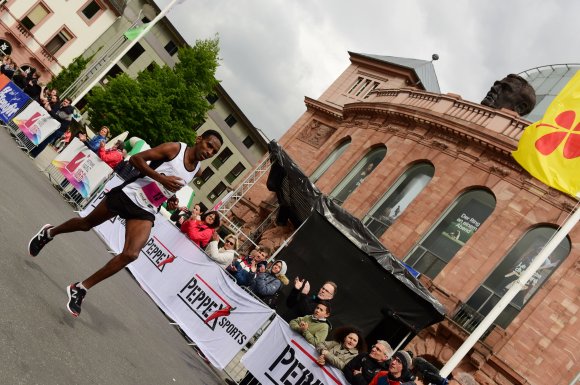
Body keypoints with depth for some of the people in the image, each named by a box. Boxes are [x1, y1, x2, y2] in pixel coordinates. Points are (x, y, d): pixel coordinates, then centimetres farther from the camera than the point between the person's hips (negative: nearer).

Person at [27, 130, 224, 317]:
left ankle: (81, 289, -4)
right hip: (129, 194, -4)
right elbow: (136, 158, -19)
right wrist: (161, 178, -26)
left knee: (131, 254, -16)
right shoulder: (174, 149, -16)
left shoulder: (197, 171, 2)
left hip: (146, 211, 4)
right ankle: (49, 233, 47)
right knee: (86, 224, 16)